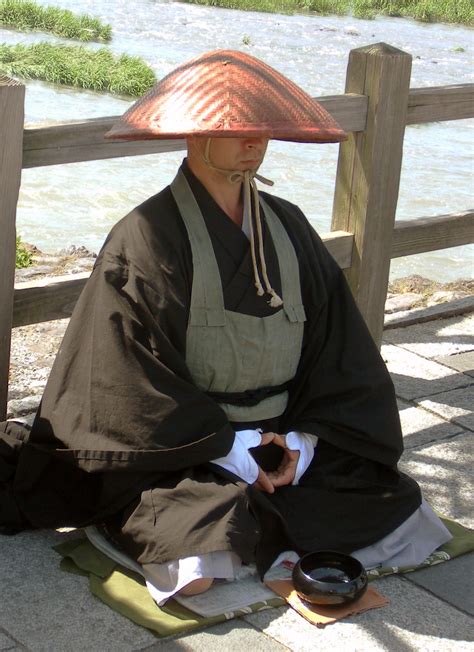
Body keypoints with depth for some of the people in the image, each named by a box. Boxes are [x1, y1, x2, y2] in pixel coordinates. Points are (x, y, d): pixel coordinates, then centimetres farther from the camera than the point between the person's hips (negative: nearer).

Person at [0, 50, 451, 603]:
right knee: (209, 555, -33)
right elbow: (134, 378, -12)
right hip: (178, 458, -6)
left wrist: (304, 440, -8)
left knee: (390, 499, -13)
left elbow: (336, 347, 7)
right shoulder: (148, 238, -9)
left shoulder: (287, 227, 8)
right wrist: (229, 449, -15)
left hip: (281, 439, 6)